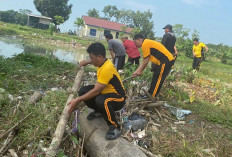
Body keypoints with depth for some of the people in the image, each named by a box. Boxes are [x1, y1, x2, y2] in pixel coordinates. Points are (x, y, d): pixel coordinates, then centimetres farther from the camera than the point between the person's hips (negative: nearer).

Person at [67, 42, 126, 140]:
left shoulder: (106, 69, -29)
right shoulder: (103, 62, -1)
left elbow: (96, 91, -29)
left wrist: (78, 100, -24)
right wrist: (87, 62, 17)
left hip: (118, 98, -9)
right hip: (105, 92, 9)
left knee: (101, 101, -41)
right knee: (83, 91, -2)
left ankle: (114, 127, -20)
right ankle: (99, 111, 18)